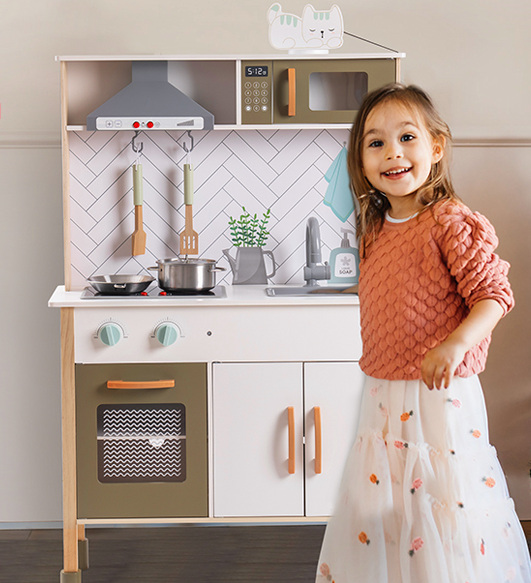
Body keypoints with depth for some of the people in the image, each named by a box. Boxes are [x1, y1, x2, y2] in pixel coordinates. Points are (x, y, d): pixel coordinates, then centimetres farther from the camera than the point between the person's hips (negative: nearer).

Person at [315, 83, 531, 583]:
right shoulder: (375, 230, 9)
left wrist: (456, 344, -31)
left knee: (442, 506, -1)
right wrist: (376, 366, 15)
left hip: (439, 393, -7)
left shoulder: (453, 223, -14)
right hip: (381, 394, 7)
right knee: (375, 511, 15)